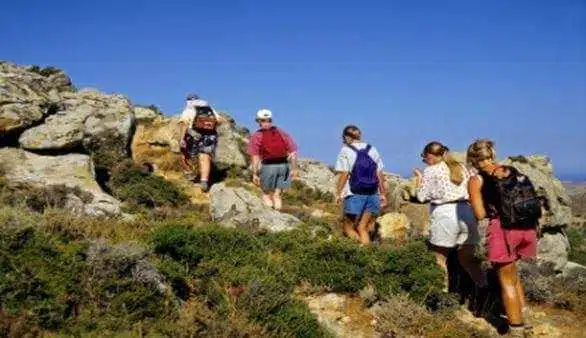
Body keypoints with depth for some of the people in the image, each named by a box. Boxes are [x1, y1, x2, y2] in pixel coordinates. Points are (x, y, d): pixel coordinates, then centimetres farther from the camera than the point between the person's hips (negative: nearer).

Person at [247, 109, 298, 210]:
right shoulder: (282, 133, 9)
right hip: (283, 165, 3)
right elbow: (293, 153, 4)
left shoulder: (256, 136, -1)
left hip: (268, 166, -3)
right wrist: (294, 169, 9)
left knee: (266, 193, 18)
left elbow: (255, 157, -8)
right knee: (277, 194, 19)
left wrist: (255, 174, -4)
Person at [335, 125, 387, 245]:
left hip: (354, 195, -5)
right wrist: (383, 194, 11)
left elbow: (344, 174, -11)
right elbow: (380, 175, 7)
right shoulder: (372, 150, 10)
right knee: (363, 228, 11)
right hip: (373, 195, 5)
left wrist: (338, 193, -6)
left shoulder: (345, 151, -3)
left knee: (348, 227, 7)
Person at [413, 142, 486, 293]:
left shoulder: (430, 171, 1)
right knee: (467, 258, 13)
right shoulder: (461, 167, 18)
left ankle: (443, 290, 6)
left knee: (440, 258, 7)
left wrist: (419, 179, 16)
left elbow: (422, 197, 2)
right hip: (467, 213, 6)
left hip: (445, 214, -6)